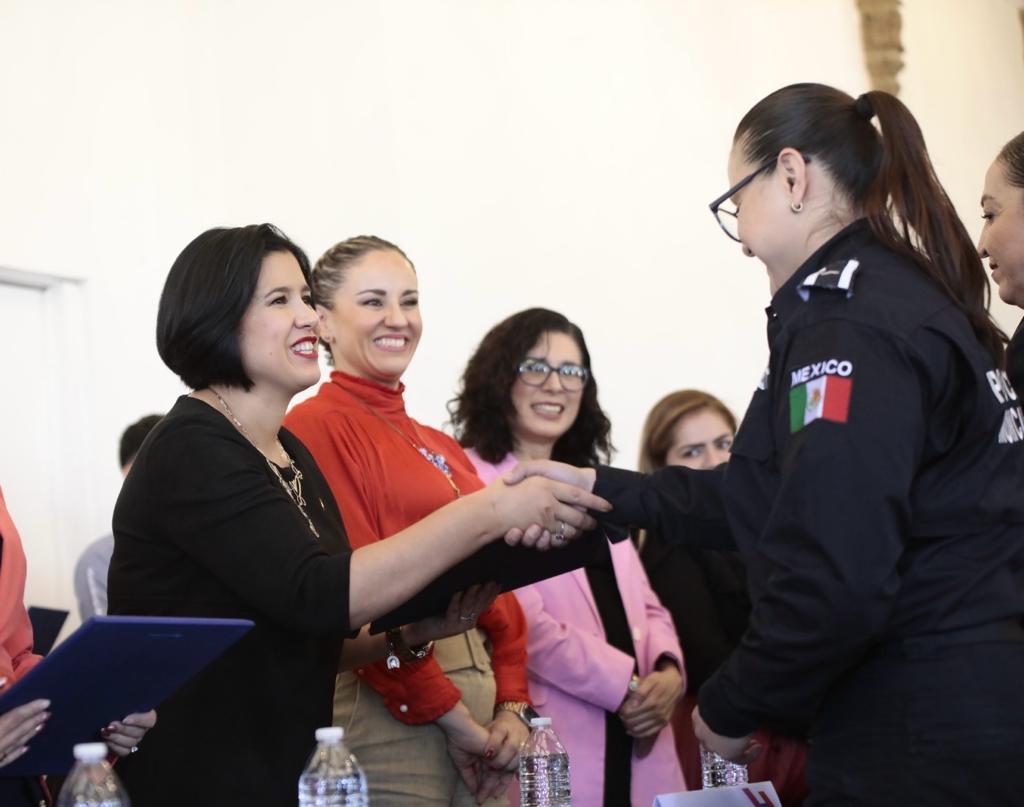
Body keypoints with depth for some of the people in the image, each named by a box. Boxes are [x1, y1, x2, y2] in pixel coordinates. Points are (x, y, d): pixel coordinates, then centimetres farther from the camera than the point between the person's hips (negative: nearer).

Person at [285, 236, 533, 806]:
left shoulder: (444, 450, 17)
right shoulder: (316, 428, -6)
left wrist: (512, 705, 2)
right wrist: (453, 716, -13)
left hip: (486, 706, 7)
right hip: (390, 711, -7)